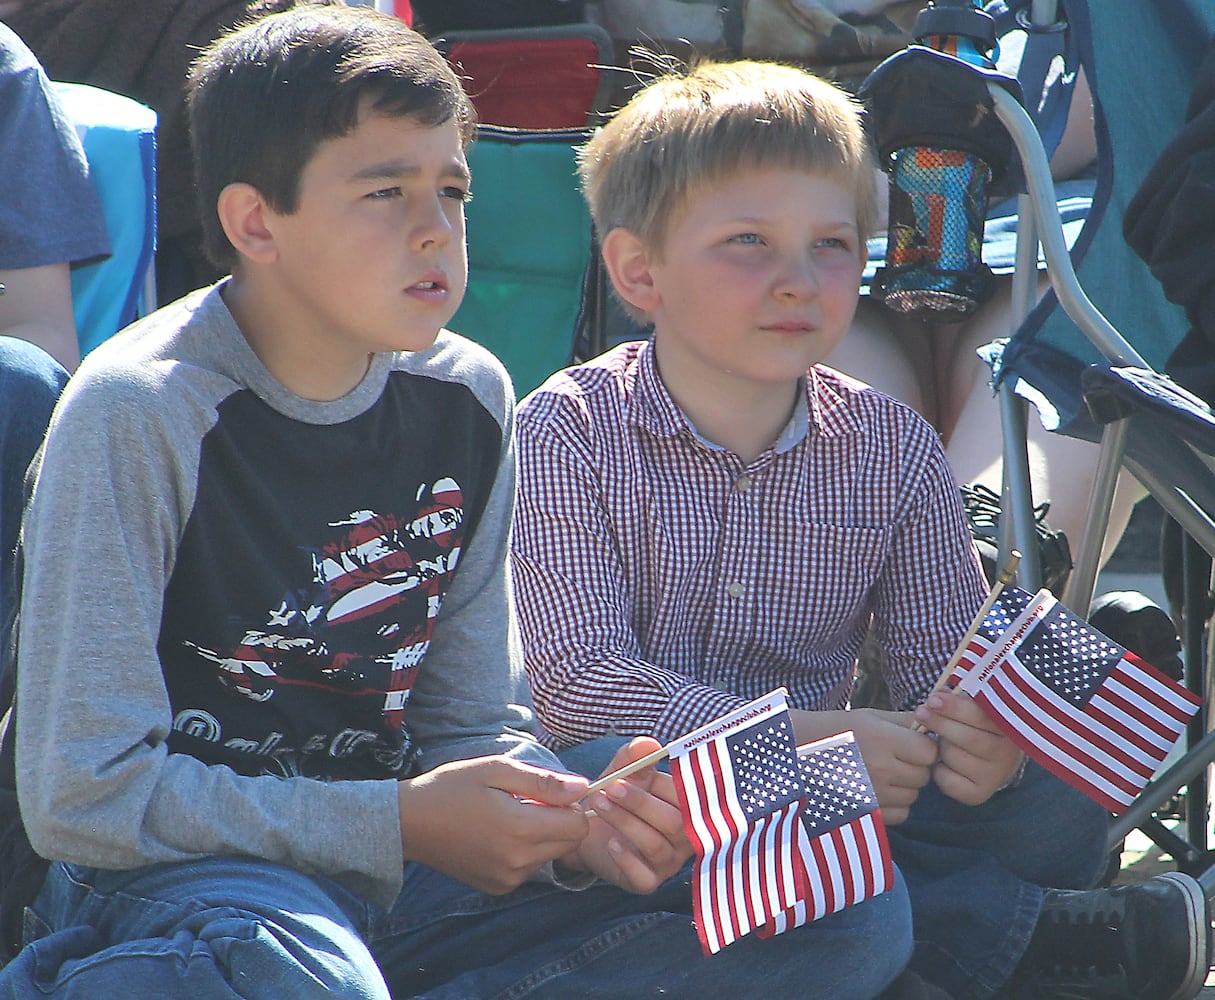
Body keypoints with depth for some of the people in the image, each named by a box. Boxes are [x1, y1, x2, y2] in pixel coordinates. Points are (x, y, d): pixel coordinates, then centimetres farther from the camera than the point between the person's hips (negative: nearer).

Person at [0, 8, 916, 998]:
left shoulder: (467, 399, 6)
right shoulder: (139, 415, -15)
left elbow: (472, 719, 11)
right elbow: (81, 793, -17)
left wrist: (574, 822, -12)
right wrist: (401, 825, -19)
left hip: (391, 878, 7)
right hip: (169, 871, -7)